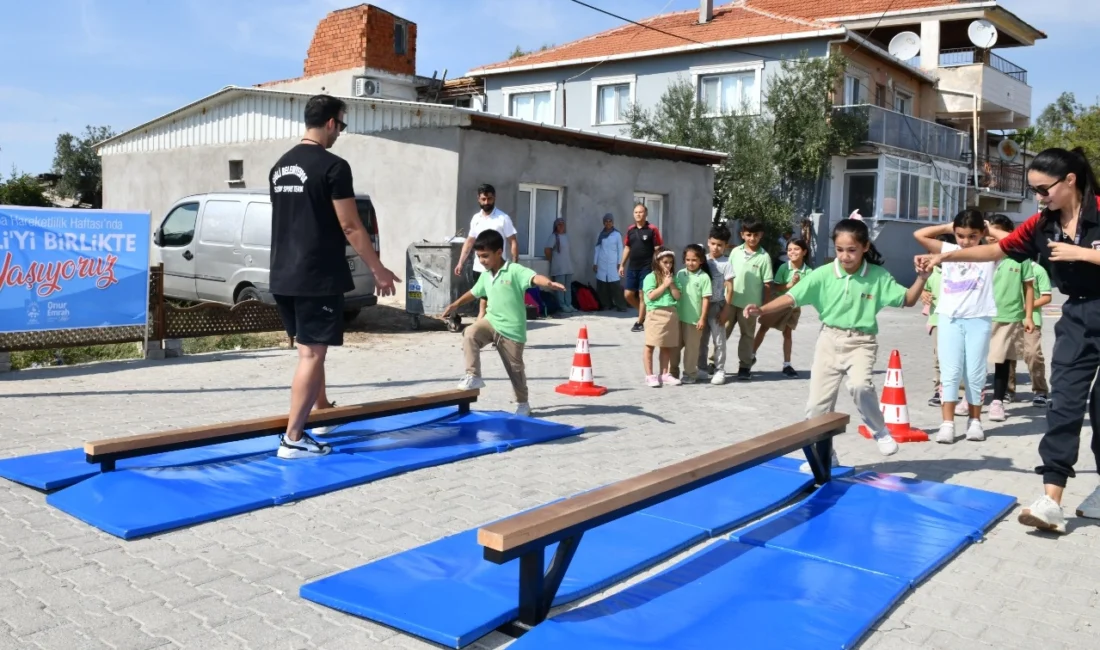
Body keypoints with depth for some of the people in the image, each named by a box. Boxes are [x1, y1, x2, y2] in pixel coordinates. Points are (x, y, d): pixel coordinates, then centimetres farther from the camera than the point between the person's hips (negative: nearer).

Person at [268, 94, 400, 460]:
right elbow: (350, 227, -14)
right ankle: (293, 440, -2)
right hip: (317, 277, -8)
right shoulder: (333, 166, -12)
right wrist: (378, 270, -5)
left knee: (309, 348, 21)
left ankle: (323, 412, 36)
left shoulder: (279, 167, 13)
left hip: (283, 276, 9)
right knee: (312, 353, -3)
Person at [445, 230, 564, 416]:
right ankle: (473, 376, -16)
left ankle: (522, 404, 26)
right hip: (491, 321, 5)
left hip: (512, 329, -5)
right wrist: (456, 304, 37)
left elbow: (534, 278, -33)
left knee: (515, 368, 7)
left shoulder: (515, 271, -15)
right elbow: (474, 292, 27)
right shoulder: (485, 276, 7)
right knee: (470, 334, -25)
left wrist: (549, 283, -54)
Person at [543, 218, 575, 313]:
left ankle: (569, 304, 14)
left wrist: (571, 261, 11)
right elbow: (547, 250, -13)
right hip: (559, 267, -7)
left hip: (568, 266, 7)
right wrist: (551, 260, -5)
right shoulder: (554, 236, -7)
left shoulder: (566, 236, 14)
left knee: (568, 286, 9)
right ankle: (562, 306, 0)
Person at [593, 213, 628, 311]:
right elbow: (597, 249, 11)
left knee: (616, 285, -9)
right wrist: (595, 263, 7)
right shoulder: (600, 234, 9)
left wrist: (619, 264, -2)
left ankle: (620, 306, -7)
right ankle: (606, 305, 10)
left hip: (613, 264, -2)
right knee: (602, 286, 1)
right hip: (602, 264, 3)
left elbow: (620, 249, 3)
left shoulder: (617, 234, 2)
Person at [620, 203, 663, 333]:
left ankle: (640, 322, 11)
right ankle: (645, 312, 28)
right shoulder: (630, 230, 8)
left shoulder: (652, 229, -8)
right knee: (628, 294, 6)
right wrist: (622, 265, 13)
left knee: (643, 295, 0)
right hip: (632, 267, 6)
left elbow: (658, 249, -7)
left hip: (646, 268, -6)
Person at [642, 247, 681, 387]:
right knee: (650, 346, -2)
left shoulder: (672, 278, 11)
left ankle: (664, 374, 19)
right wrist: (664, 285, -12)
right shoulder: (651, 277, -4)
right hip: (655, 314, -5)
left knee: (667, 347, 10)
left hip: (671, 314, 5)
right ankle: (650, 375, 3)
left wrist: (671, 284, -6)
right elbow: (651, 296, -15)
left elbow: (677, 296, 5)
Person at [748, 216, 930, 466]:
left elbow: (907, 300, 2)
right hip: (830, 341, 2)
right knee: (818, 402, 3)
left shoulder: (878, 276, -6)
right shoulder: (823, 275, -8)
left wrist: (921, 279, -15)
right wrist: (762, 309, -26)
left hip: (861, 342, -2)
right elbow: (791, 298, -13)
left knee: (860, 385, -31)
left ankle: (880, 432, -2)